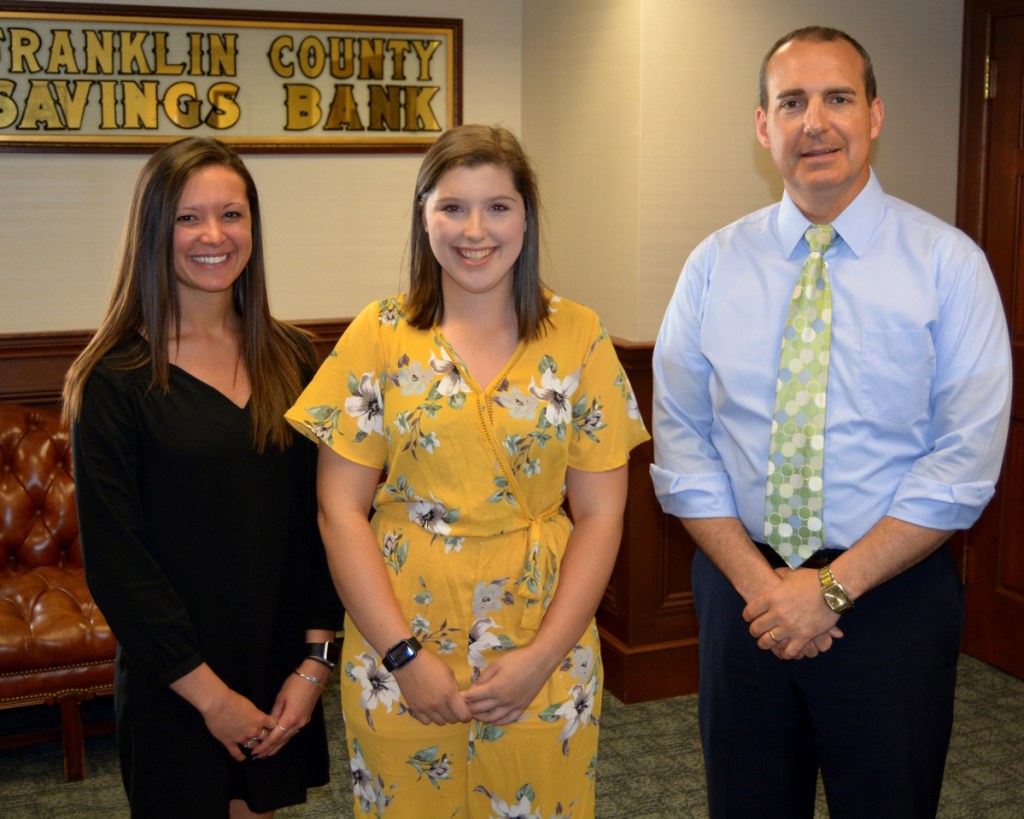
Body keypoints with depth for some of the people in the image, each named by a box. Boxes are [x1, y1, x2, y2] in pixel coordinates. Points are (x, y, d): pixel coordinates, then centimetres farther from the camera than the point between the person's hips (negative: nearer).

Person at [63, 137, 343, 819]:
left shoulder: (291, 358, 1)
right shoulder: (115, 380, -11)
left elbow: (322, 517, 2)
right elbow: (115, 560, -13)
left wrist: (316, 659, -5)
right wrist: (209, 692, -13)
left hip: (283, 676, 4)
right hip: (174, 687, -3)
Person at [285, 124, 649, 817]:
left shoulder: (578, 337, 0)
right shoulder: (380, 337, -1)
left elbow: (600, 514, -1)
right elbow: (341, 509, -3)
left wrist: (543, 656, -9)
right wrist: (403, 655, -10)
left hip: (544, 659, 1)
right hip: (400, 660, 0)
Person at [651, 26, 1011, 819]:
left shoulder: (948, 263, -5)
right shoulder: (715, 265, 2)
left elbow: (966, 460, -10)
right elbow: (681, 439, 0)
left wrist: (834, 587, -15)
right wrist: (757, 581, -11)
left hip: (890, 598, -2)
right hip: (740, 592, 2)